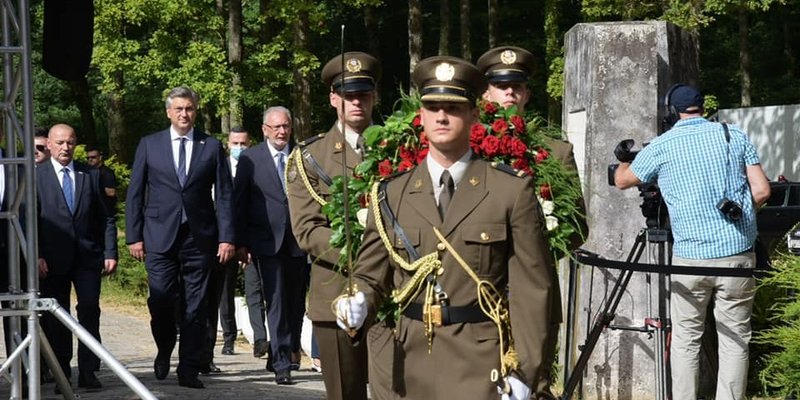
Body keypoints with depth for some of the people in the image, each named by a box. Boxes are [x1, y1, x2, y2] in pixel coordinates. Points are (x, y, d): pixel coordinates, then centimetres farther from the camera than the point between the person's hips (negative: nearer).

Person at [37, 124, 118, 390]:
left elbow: (107, 217, 10)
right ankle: (61, 375, 9)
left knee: (90, 311, -7)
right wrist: (36, 256, -8)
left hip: (88, 256, 1)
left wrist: (110, 253, 2)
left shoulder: (91, 175, 10)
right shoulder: (35, 176, 3)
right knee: (55, 318, 2)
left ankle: (88, 373, -2)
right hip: (52, 259, -1)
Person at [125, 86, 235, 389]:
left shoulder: (212, 147, 7)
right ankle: (164, 352, 21)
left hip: (199, 237, 0)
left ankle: (189, 369, 6)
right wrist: (134, 236, 1)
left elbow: (224, 195, 5)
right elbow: (135, 194, 8)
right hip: (160, 236, 0)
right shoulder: (149, 145, 8)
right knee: (161, 301, -6)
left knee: (194, 307, 0)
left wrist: (227, 237, -3)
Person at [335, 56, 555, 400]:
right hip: (413, 362, 4)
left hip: (481, 370, -3)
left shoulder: (513, 190, 0)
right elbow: (371, 274, 11)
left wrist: (522, 372, -8)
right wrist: (357, 306, -13)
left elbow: (531, 288, -3)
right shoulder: (392, 194, 9)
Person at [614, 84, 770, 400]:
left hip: (690, 256, -1)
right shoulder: (736, 136, 6)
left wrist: (623, 160, 40)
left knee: (685, 339, 10)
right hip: (738, 254, 1)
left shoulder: (661, 146, 2)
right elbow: (761, 191, 2)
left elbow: (622, 181, 18)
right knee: (735, 339, 5)